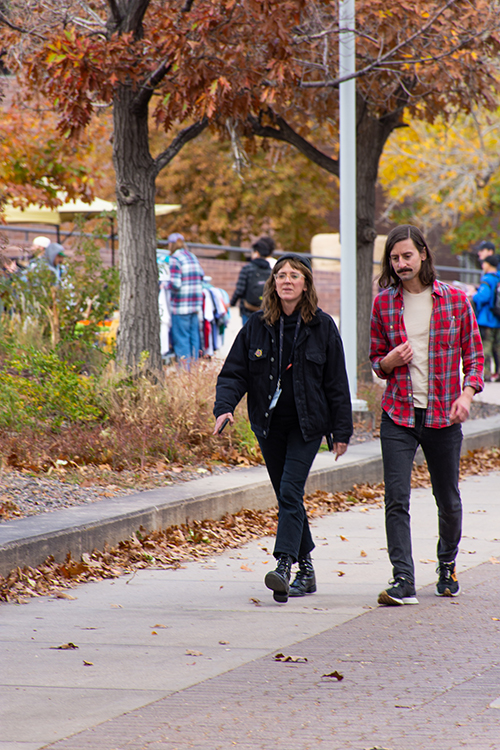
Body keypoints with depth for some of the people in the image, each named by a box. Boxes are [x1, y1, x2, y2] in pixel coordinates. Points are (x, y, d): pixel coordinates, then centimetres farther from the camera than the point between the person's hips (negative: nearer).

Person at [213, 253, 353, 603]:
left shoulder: (322, 326, -3)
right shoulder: (257, 326, 3)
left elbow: (337, 382, 0)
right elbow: (234, 373, 2)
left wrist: (342, 431, -2)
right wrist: (225, 407, -17)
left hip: (307, 423, -3)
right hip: (269, 423, 3)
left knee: (291, 492, -16)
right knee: (287, 496, 8)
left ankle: (284, 566, -23)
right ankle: (306, 569, 18)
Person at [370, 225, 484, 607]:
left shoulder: (455, 300, 0)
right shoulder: (383, 304, 4)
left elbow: (474, 354, 5)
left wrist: (467, 393, -10)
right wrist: (389, 361, -9)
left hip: (443, 416, 0)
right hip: (398, 414, 0)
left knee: (448, 500, 11)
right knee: (396, 500, -12)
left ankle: (447, 564, 35)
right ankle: (403, 580, -12)